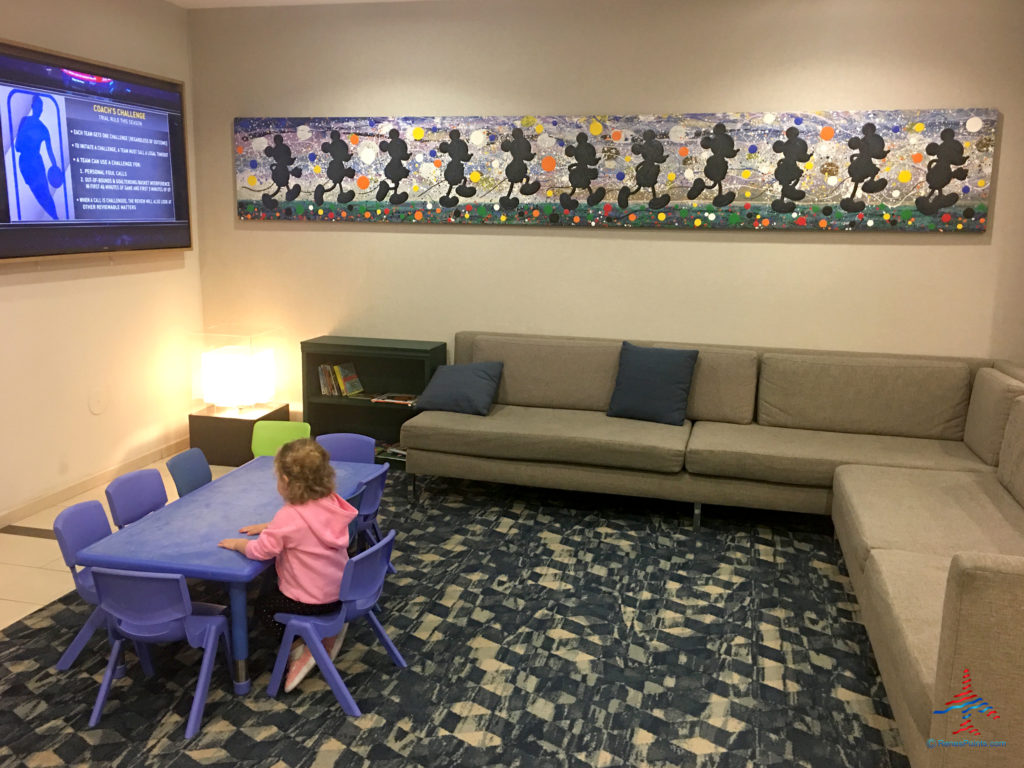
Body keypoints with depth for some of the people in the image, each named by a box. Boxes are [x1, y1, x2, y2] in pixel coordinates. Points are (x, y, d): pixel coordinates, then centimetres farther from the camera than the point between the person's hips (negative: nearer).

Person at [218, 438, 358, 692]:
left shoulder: (290, 516, -26)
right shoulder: (331, 503, -4)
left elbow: (260, 551, -20)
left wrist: (237, 543, -1)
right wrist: (267, 527, 13)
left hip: (310, 601, -7)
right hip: (340, 590, 7)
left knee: (263, 604, 20)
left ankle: (298, 647, 3)